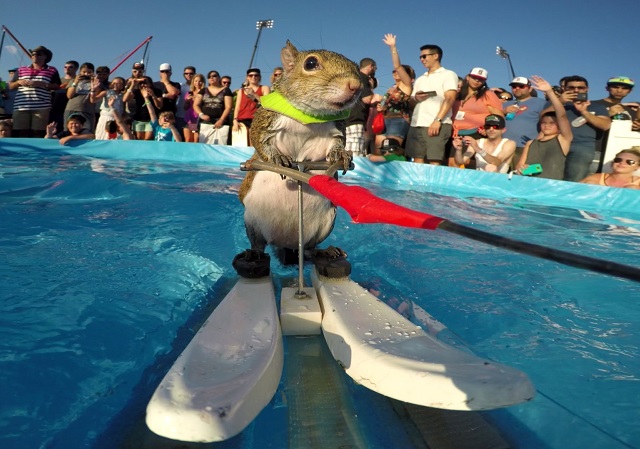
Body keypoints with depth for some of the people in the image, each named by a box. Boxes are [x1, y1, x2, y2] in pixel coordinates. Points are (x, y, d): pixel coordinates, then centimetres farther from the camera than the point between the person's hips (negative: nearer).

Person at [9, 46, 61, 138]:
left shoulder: (52, 71, 11)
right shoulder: (21, 70, 22)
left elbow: (57, 87, 3)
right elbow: (10, 86, 23)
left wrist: (42, 84, -9)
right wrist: (18, 82, 2)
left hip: (42, 108, -3)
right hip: (21, 107, 3)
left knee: (38, 133, -10)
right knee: (20, 134, -3)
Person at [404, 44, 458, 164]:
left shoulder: (448, 75, 7)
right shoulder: (420, 79, 26)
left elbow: (449, 99, -6)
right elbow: (411, 102, 25)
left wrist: (438, 120, -19)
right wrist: (416, 98, 0)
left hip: (437, 125, -6)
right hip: (416, 125, 6)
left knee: (434, 161, -12)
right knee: (417, 160, 2)